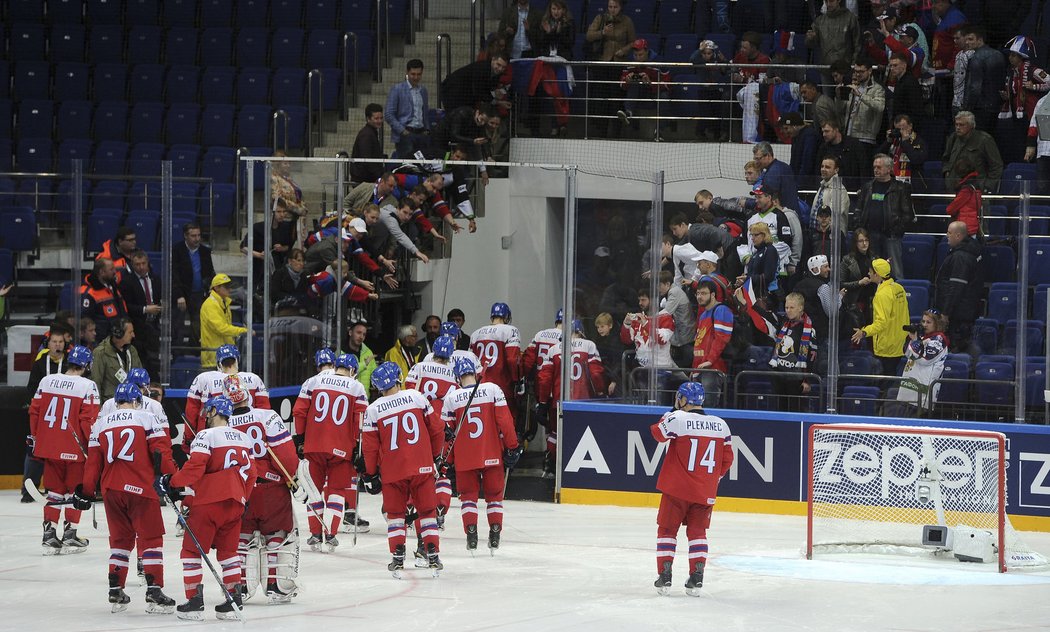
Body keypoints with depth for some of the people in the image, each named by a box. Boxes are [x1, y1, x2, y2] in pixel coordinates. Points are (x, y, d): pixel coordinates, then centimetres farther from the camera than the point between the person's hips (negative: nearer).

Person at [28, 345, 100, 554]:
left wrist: (34, 437, 18)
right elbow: (88, 419, -14)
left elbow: (34, 411, 7)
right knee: (74, 491, 10)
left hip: (49, 446, 4)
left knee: (54, 490, 14)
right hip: (74, 449, -4)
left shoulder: (47, 381, 3)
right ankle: (69, 535, 9)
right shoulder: (87, 386, -10)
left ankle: (49, 535, 10)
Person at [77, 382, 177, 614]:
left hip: (111, 490, 4)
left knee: (120, 539, 16)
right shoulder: (148, 419, 1)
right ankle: (154, 591, -7)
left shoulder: (100, 424, 12)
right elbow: (161, 451, -7)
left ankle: (116, 590, 14)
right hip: (141, 489, -4)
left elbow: (93, 462, 12)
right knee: (150, 539, 1)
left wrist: (86, 492, 18)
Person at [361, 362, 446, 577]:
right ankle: (433, 557, 6)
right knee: (427, 511, 11)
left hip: (393, 471, 0)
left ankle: (397, 559, 4)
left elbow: (370, 446, 0)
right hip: (422, 467, 0)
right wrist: (435, 454, 20)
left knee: (395, 513, 13)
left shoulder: (373, 410, -4)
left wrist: (370, 474, 13)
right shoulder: (416, 397, -3)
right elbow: (436, 429, 4)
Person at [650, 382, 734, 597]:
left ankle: (664, 577, 7)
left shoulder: (677, 419, -13)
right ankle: (696, 578, 5)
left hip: (677, 488, -4)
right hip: (705, 492, 4)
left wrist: (666, 417, 19)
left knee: (667, 529, 10)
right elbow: (727, 459, 8)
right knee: (697, 532, 14)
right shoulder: (721, 425, 2)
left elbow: (659, 433, 3)